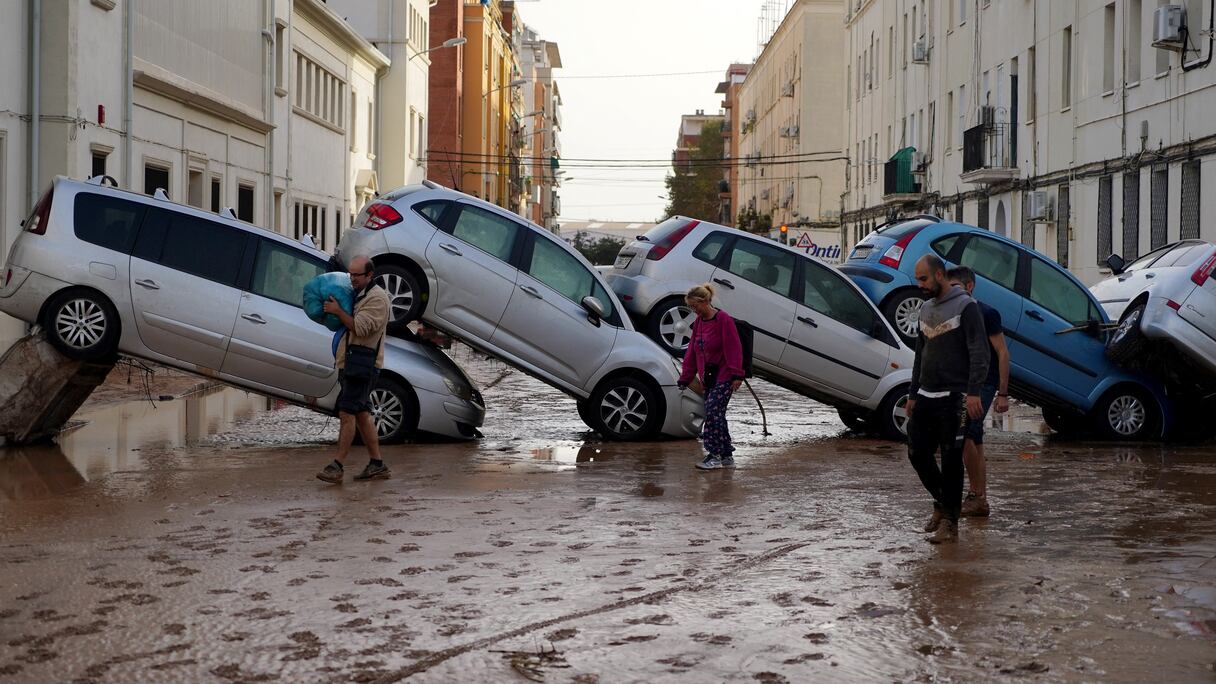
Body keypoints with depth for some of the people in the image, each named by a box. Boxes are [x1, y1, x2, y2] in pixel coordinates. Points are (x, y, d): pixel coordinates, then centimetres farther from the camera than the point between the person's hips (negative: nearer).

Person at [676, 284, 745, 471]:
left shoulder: (724, 320, -12)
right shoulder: (698, 322, 12)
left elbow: (734, 349, -15)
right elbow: (692, 351, 16)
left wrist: (736, 374, -19)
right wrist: (685, 378, 15)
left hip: (724, 377, -8)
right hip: (708, 378, 8)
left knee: (712, 411, -15)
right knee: (716, 414, 8)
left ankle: (714, 455, -12)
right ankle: (727, 456, 15)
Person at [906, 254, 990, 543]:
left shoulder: (965, 306, -7)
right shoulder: (926, 309, 17)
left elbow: (979, 353, -13)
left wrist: (973, 392, -22)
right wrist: (913, 394, 21)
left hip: (952, 398, -7)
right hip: (926, 397, 7)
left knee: (951, 459, -5)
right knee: (918, 453, 5)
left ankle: (950, 522, 0)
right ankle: (942, 502, 27)